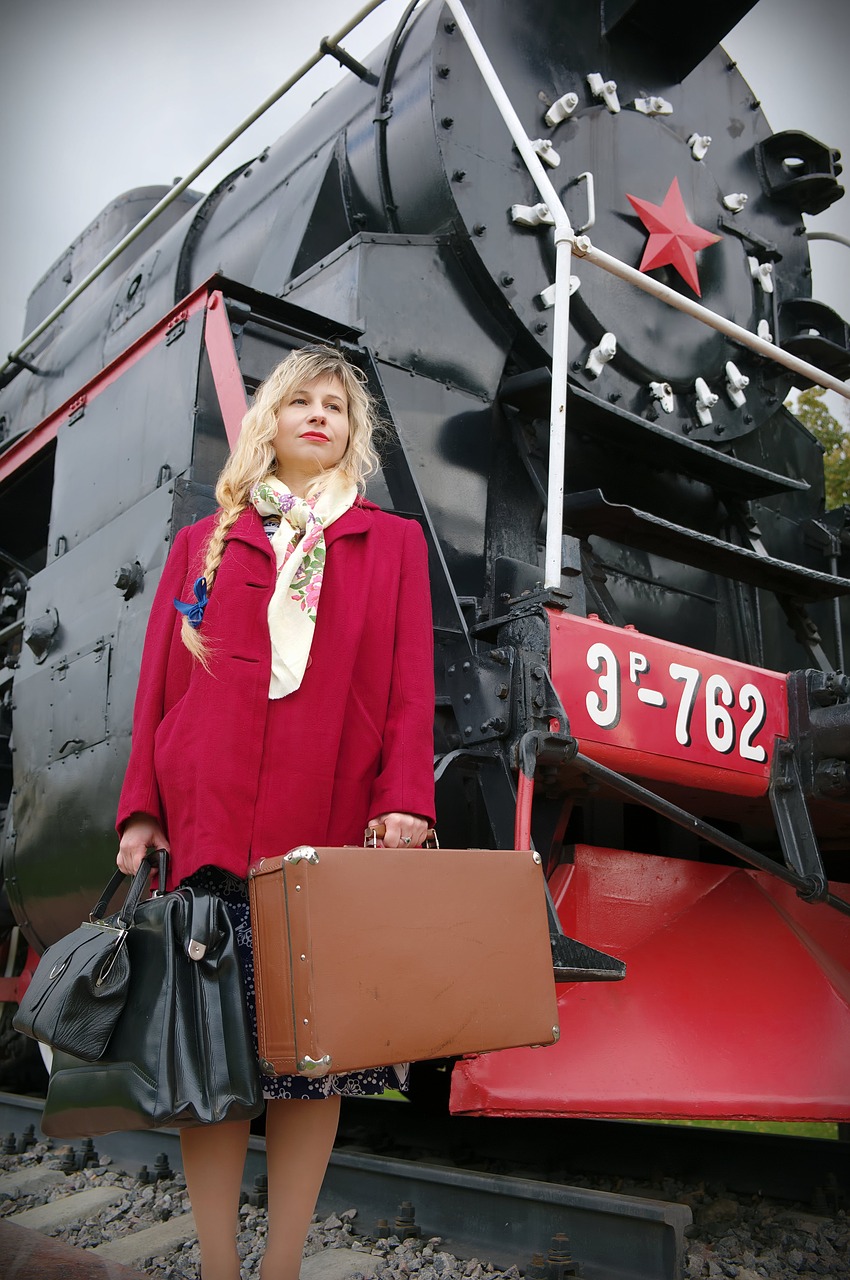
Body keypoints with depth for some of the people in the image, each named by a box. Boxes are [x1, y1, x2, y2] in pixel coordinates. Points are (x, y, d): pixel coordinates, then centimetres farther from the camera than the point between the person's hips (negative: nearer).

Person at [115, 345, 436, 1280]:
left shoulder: (392, 542, 15)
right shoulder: (203, 542, 18)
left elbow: (409, 684, 5)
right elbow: (160, 682, 12)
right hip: (207, 824, 1)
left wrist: (404, 798, -8)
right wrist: (141, 806, 3)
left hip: (329, 828, -1)